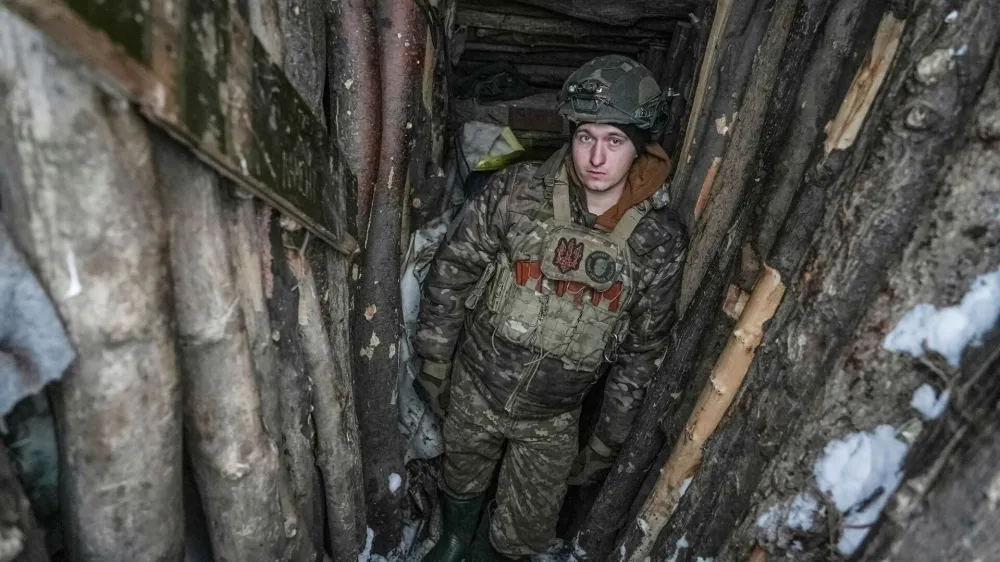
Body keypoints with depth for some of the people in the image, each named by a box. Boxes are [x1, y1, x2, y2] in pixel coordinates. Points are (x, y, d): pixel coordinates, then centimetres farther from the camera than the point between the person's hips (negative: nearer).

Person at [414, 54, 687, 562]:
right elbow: (450, 275, -9)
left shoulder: (661, 240, -16)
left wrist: (607, 442, 0)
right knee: (461, 484, 29)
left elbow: (643, 350, -5)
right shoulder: (514, 192, -20)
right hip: (474, 388, 1)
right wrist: (433, 367, -3)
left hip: (552, 419, 0)